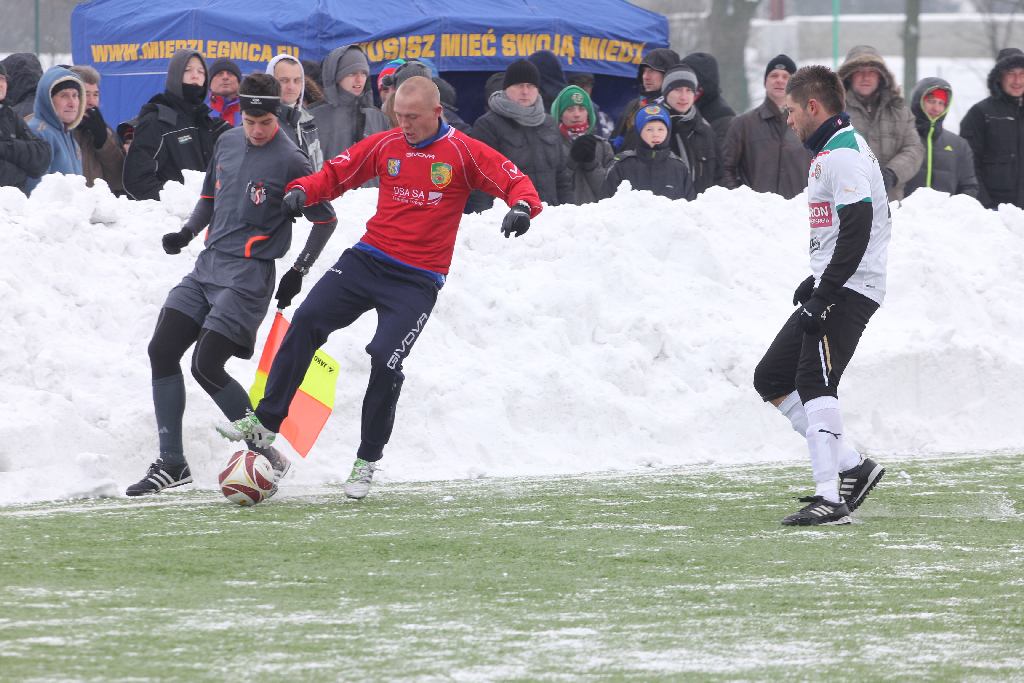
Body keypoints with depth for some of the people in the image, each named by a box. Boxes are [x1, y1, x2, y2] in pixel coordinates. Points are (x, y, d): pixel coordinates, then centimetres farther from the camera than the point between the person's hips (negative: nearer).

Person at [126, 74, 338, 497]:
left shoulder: (290, 161, -12)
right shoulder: (227, 144, 9)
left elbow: (325, 220, -4)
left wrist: (298, 272, -5)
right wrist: (188, 232, 6)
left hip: (247, 275, -7)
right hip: (207, 266, 7)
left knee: (206, 367, -14)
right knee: (162, 350, -1)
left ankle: (267, 457, 1)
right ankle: (171, 464, 6)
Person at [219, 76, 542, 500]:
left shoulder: (463, 152, -3)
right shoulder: (385, 146, 7)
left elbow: (515, 182, -5)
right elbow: (336, 174, 11)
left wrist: (522, 206, -27)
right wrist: (302, 190, -8)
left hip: (417, 281, -4)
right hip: (368, 259, 4)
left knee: (385, 358, -17)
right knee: (307, 321, -14)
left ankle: (368, 460, 2)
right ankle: (265, 423, -9)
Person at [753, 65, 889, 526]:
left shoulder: (844, 153, -14)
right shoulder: (830, 151, 20)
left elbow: (857, 229, -23)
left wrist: (824, 293, -24)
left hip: (849, 291, -11)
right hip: (831, 288, 11)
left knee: (813, 381, -19)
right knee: (771, 377, 9)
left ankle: (831, 498, -24)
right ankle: (852, 467, 8)